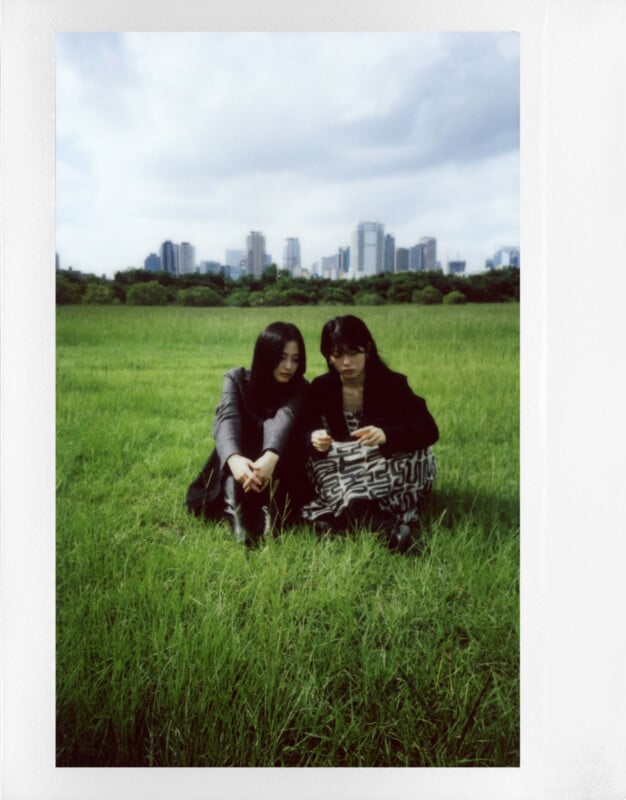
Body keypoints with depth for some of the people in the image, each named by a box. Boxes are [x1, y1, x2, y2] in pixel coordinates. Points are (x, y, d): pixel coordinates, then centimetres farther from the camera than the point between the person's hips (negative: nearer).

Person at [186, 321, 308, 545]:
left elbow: (284, 420, -29)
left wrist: (270, 458, -51)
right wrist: (234, 459, -49)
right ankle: (238, 516, -49)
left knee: (271, 425, -29)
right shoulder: (237, 378, -7)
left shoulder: (299, 388, -7)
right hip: (238, 467, 1)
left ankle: (269, 514, -45)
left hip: (279, 477, -1)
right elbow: (226, 420, -26)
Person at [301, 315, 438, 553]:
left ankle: (339, 513, -36)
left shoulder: (392, 384, -12)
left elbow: (430, 430, -23)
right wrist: (314, 439, -36)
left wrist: (386, 435, -42)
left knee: (419, 454, -30)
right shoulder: (320, 389, -5)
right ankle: (388, 526, -43)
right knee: (315, 460, -29)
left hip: (388, 474, -1)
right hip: (343, 474, 1)